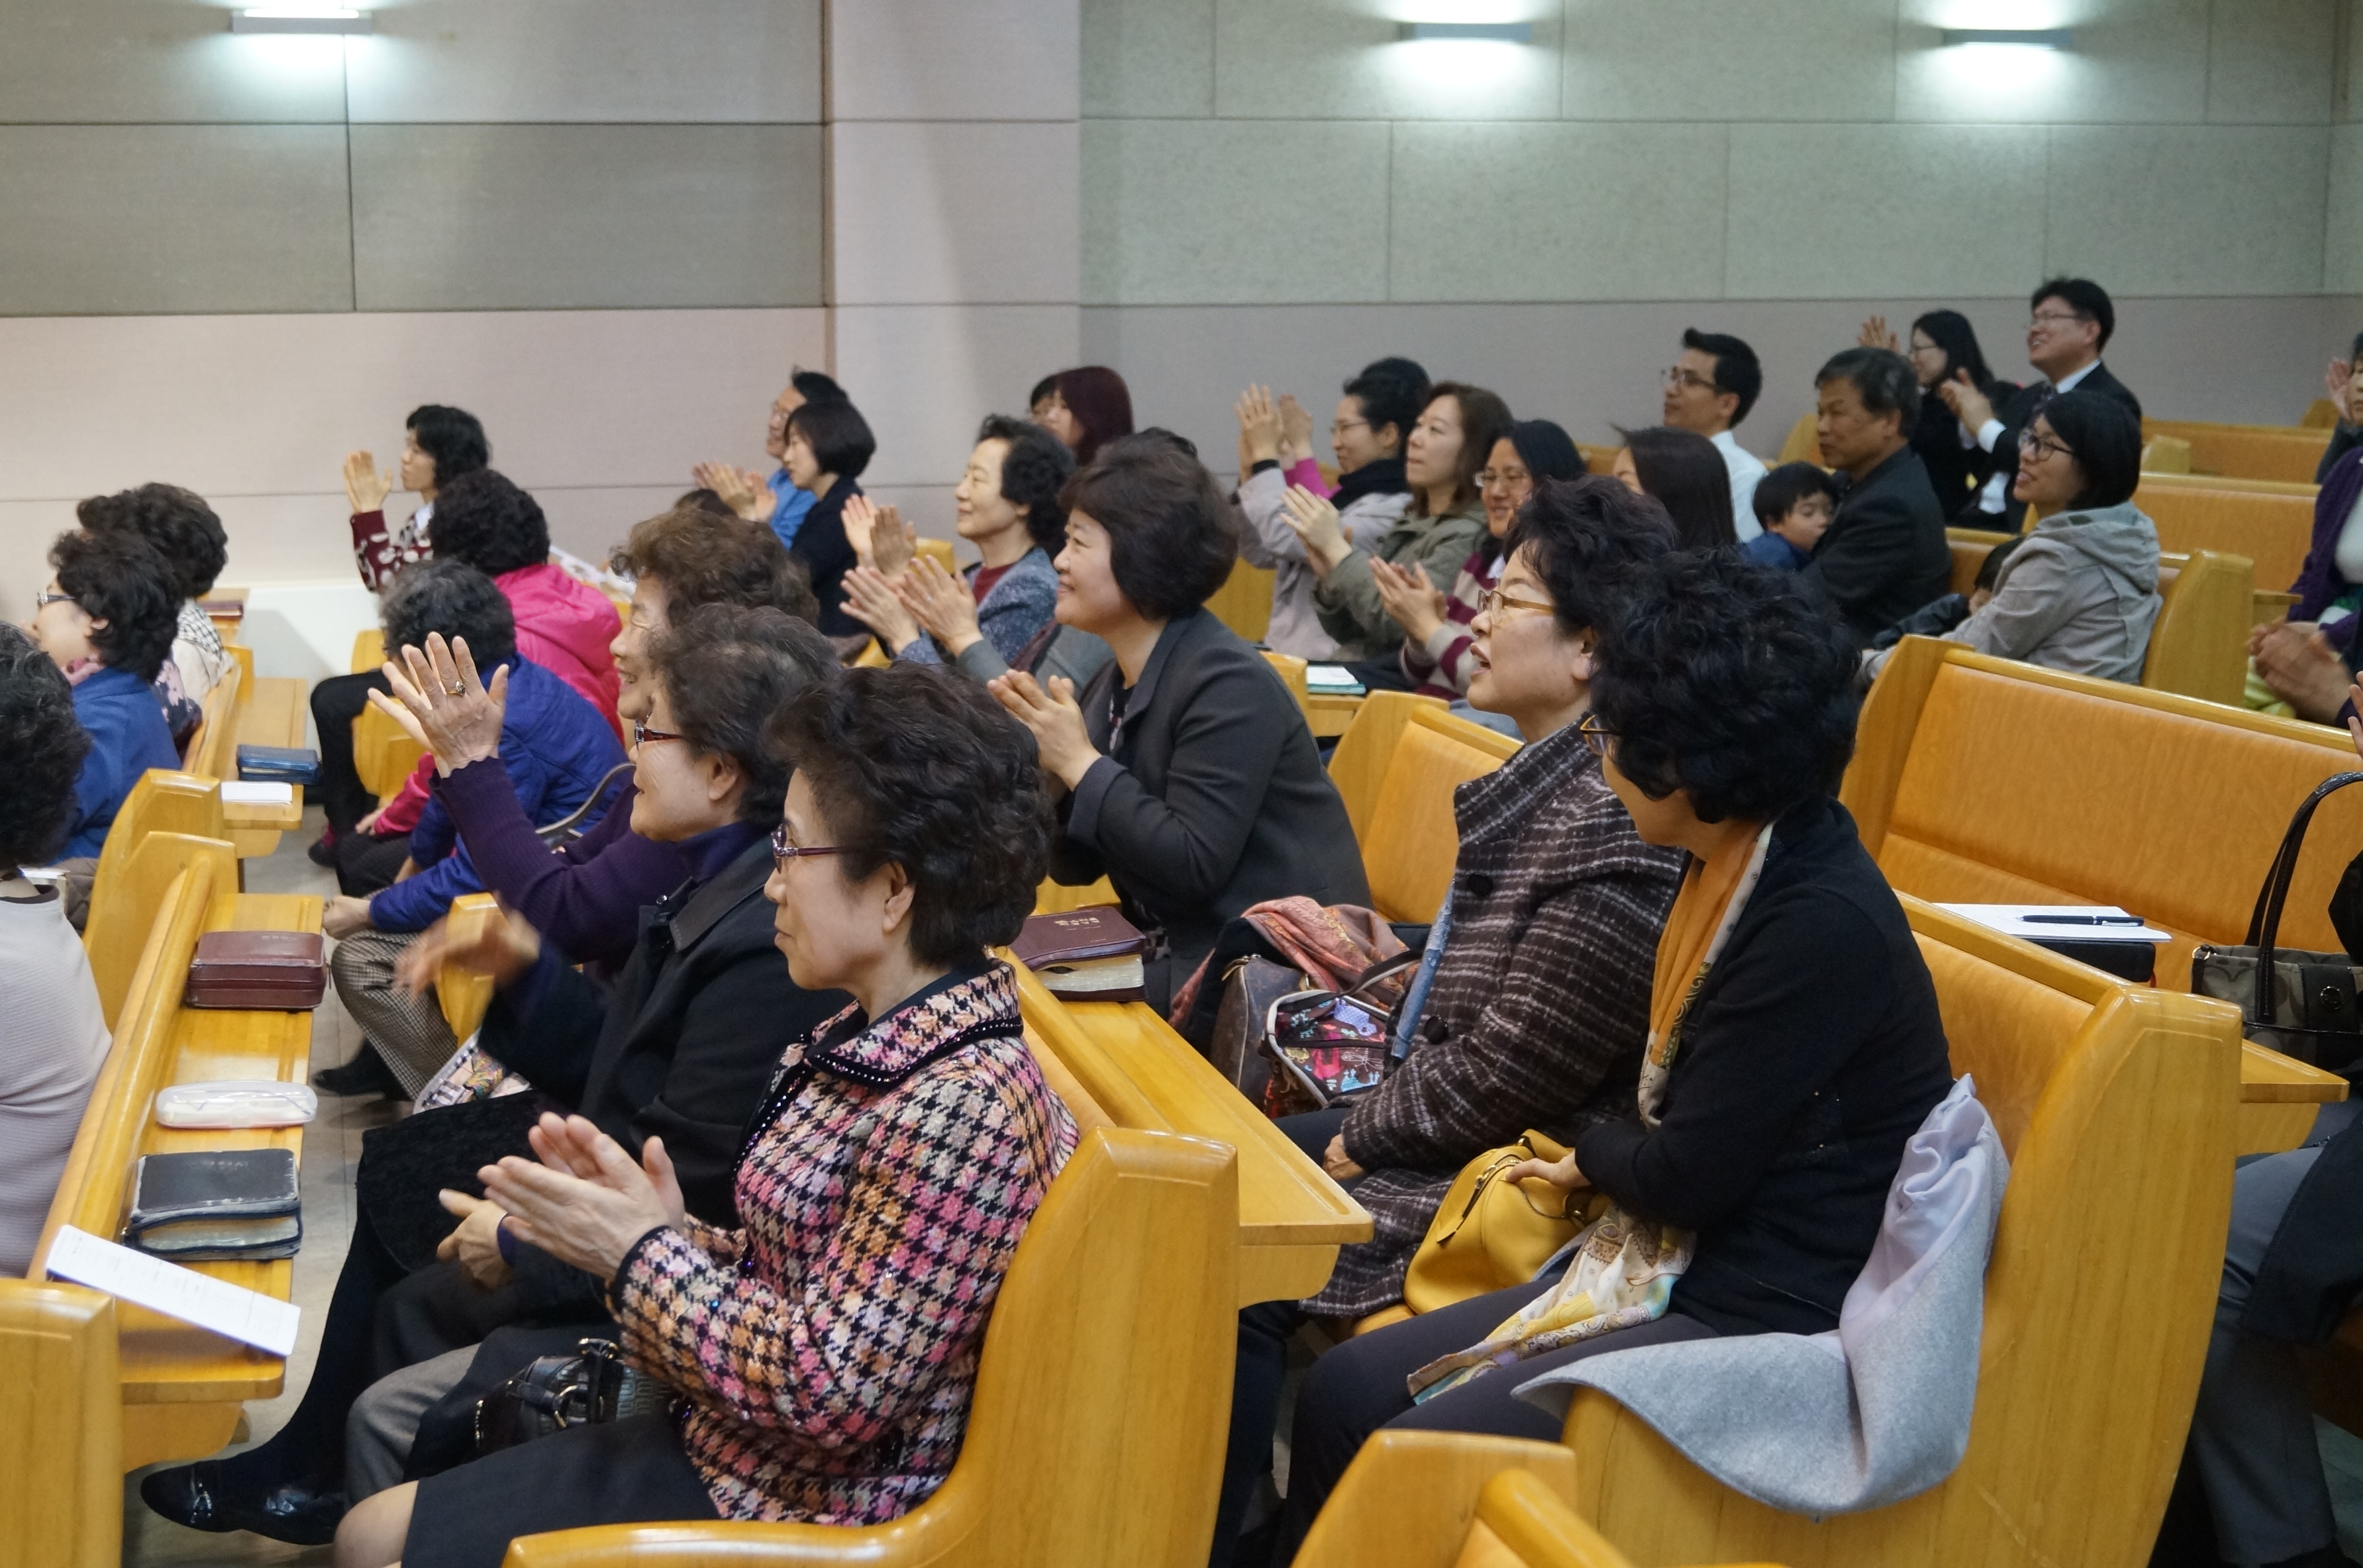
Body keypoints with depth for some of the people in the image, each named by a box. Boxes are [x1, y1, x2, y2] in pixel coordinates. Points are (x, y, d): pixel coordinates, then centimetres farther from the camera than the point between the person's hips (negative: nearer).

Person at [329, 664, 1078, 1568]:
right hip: (729, 1447, 9)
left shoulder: (966, 1108, -27)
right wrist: (673, 1231, -7)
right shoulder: (871, 1043, 4)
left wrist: (641, 1255, -17)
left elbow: (832, 1389, -28)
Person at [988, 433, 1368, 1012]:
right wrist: (1044, 766, -9)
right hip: (1177, 954, 8)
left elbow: (1193, 866, -25)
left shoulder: (1229, 684, -17)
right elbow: (1075, 867, 8)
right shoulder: (1113, 682, 8)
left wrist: (1080, 763, -20)